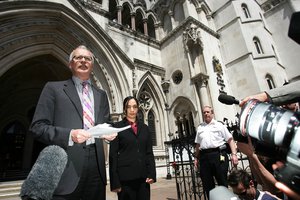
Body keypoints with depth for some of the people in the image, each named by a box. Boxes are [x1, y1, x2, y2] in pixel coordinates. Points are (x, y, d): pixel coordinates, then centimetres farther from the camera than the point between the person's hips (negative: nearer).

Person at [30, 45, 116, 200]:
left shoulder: (101, 94, 14)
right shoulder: (53, 88, 2)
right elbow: (37, 126, -3)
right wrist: (69, 135, -17)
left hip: (96, 166, 4)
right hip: (65, 168, -3)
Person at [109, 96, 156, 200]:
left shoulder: (144, 127, 10)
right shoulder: (117, 127, -1)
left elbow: (149, 152, 9)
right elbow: (113, 154, -4)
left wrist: (152, 174, -1)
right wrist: (115, 181, -8)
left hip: (143, 176, 3)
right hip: (125, 177, -3)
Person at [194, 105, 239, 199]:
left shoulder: (219, 125, 7)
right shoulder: (200, 128, 17)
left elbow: (230, 140, 1)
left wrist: (234, 154, -9)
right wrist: (196, 158, 15)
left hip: (218, 154, -3)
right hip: (204, 156, 4)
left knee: (222, 181, 4)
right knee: (207, 184, 9)